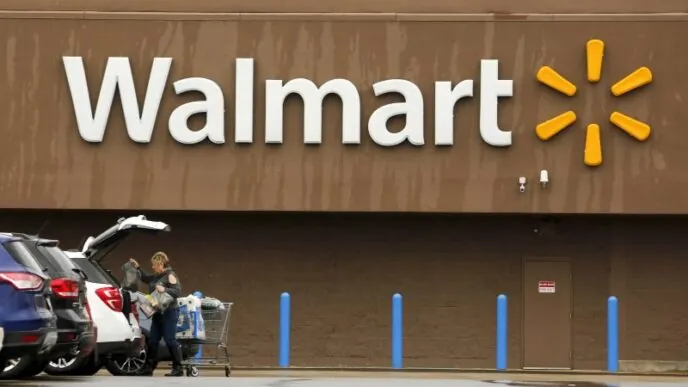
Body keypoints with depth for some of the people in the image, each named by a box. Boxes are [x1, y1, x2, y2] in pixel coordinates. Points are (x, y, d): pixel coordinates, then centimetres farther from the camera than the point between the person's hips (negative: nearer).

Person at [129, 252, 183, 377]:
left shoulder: (170, 276, -10)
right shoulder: (156, 276, 15)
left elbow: (178, 291, -18)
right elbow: (145, 279, 31)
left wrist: (164, 289, -31)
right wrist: (138, 267, 20)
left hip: (169, 312, -9)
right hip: (158, 313, 9)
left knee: (170, 340, -9)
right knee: (152, 340, 9)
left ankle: (178, 369, -5)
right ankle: (149, 368, 15)